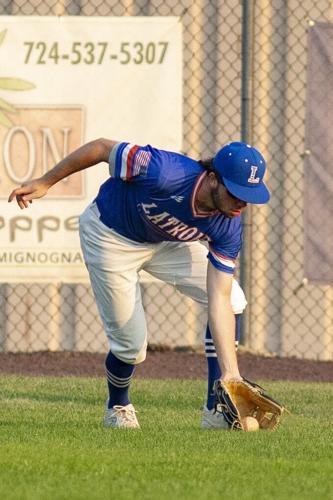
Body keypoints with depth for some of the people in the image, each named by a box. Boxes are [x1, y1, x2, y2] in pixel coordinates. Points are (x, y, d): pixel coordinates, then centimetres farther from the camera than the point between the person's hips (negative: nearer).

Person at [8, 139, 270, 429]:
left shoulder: (228, 226, -26)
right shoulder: (164, 173, -41)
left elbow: (219, 299, -27)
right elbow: (103, 148, -25)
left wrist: (231, 373, -36)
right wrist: (45, 183, -14)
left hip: (167, 241, 4)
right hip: (111, 237, -4)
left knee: (232, 301, -13)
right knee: (130, 345, -4)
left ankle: (217, 410, -4)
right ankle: (118, 408, 31)